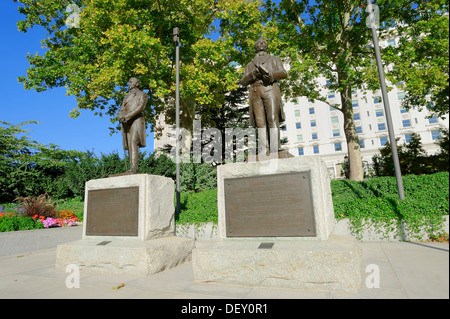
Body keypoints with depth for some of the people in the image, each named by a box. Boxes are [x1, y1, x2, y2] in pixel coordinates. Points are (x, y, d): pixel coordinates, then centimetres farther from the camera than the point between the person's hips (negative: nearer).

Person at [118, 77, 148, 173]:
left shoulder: (142, 94, 10)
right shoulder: (127, 96, 29)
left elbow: (141, 107, -8)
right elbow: (121, 109, 17)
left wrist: (129, 115, -19)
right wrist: (120, 116, -8)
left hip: (136, 120, -6)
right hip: (126, 123, 6)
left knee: (133, 142, -22)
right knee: (129, 145, -3)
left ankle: (134, 168, -28)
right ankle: (131, 168, -7)